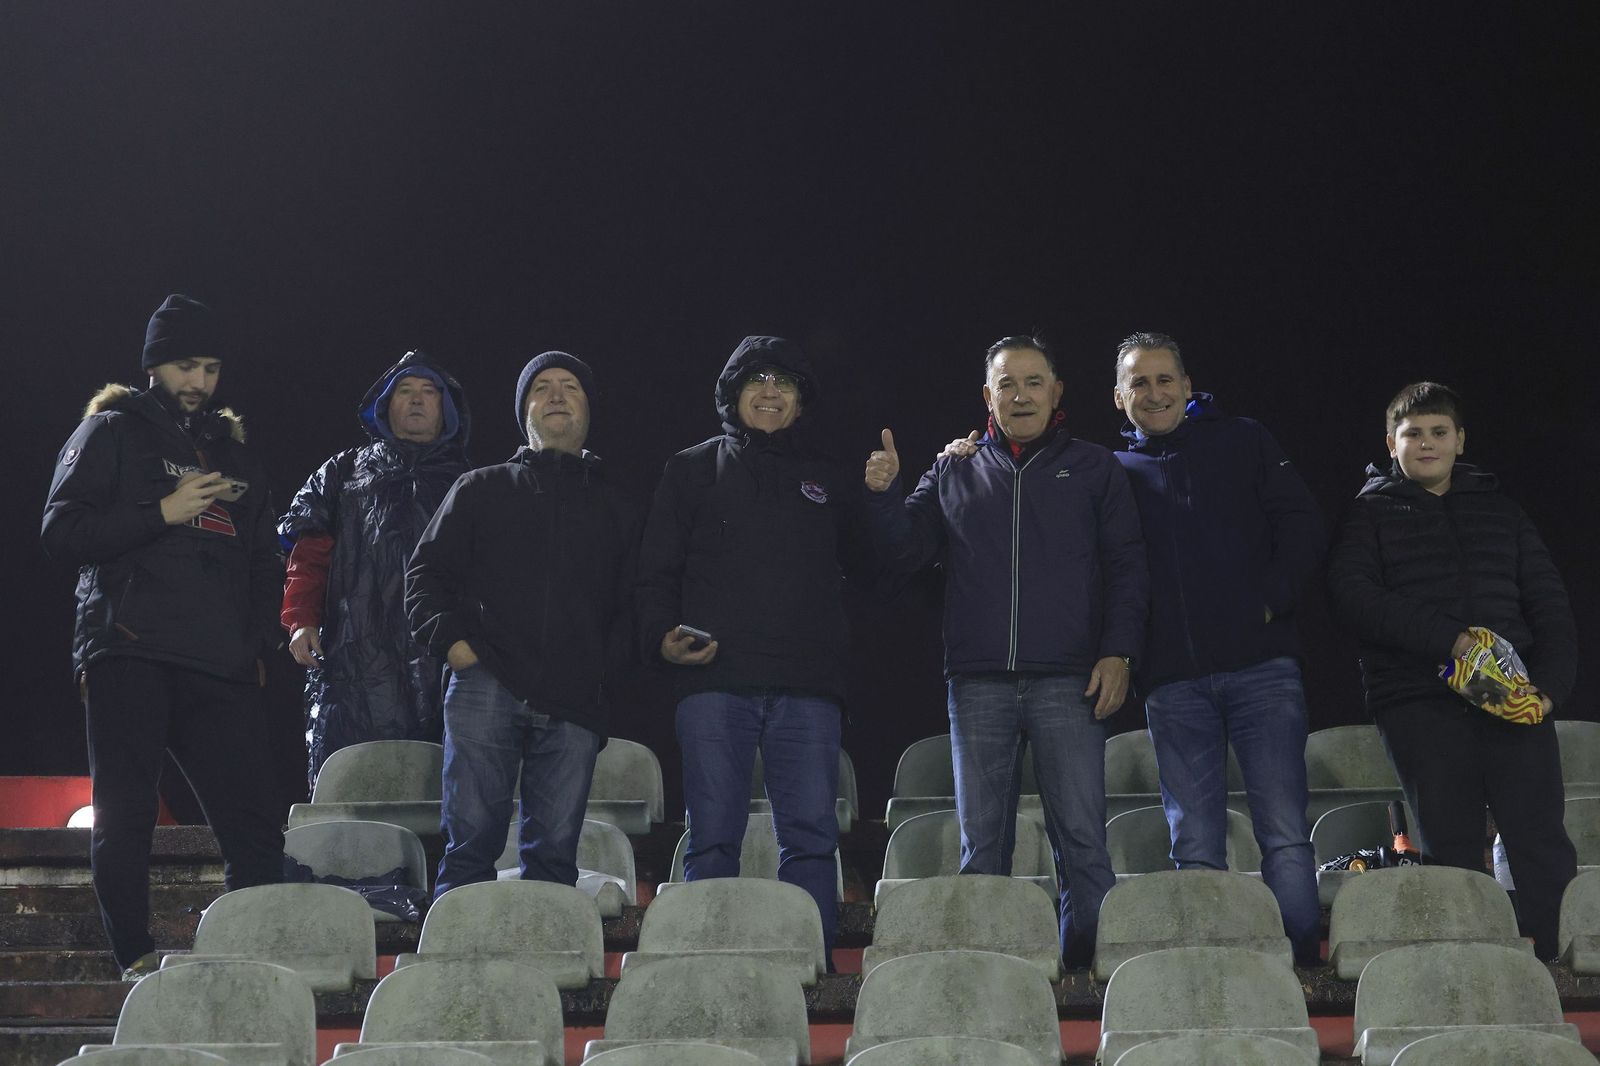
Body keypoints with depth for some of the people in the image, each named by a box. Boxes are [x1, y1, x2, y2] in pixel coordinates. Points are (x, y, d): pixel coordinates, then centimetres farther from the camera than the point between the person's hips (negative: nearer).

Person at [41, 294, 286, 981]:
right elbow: (62, 532, -3)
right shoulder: (111, 433, 8)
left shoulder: (233, 452, 24)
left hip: (222, 667, 5)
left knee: (255, 820, -3)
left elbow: (264, 562, 28)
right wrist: (162, 514, -11)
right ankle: (135, 958, -1)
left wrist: (260, 643, 13)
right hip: (130, 657, -4)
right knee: (124, 815, -6)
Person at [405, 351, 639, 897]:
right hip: (486, 684, -1)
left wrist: (607, 665, -1)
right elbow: (425, 575, 13)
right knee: (472, 838, -7)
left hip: (575, 704, 2)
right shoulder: (479, 489, 17)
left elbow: (631, 605, 17)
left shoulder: (616, 508, 22)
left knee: (555, 850, 0)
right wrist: (452, 640, -3)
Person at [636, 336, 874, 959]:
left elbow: (870, 569, 17)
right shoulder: (693, 471, 15)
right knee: (713, 837, -4)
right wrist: (663, 638, -8)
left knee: (811, 835, -3)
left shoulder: (827, 480, 21)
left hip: (806, 685, 2)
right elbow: (656, 572, 10)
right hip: (713, 680, -2)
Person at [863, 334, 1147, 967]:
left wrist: (1117, 653, -5)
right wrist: (884, 494, -6)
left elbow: (1126, 569, 7)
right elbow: (906, 552, 11)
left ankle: (1088, 962, -2)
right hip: (979, 683, 2)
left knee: (1082, 838, -7)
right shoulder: (955, 473, 16)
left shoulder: (1092, 469, 11)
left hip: (1068, 683, -2)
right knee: (981, 843, 3)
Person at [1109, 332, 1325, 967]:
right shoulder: (1114, 472, 14)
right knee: (1195, 849, 2)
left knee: (1285, 835, -6)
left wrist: (1271, 600, -5)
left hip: (1261, 666, -1)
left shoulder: (1243, 443, 12)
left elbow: (1303, 529, 5)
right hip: (1173, 682, 1)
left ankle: (1303, 961, -4)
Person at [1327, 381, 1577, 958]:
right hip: (1418, 703, -2)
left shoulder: (1497, 508, 19)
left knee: (1543, 845, -7)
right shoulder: (1370, 511, 11)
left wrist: (1551, 685, -2)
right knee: (1452, 849, -4)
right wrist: (1449, 639, -15)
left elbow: (1549, 601, 15)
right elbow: (1352, 595, -6)